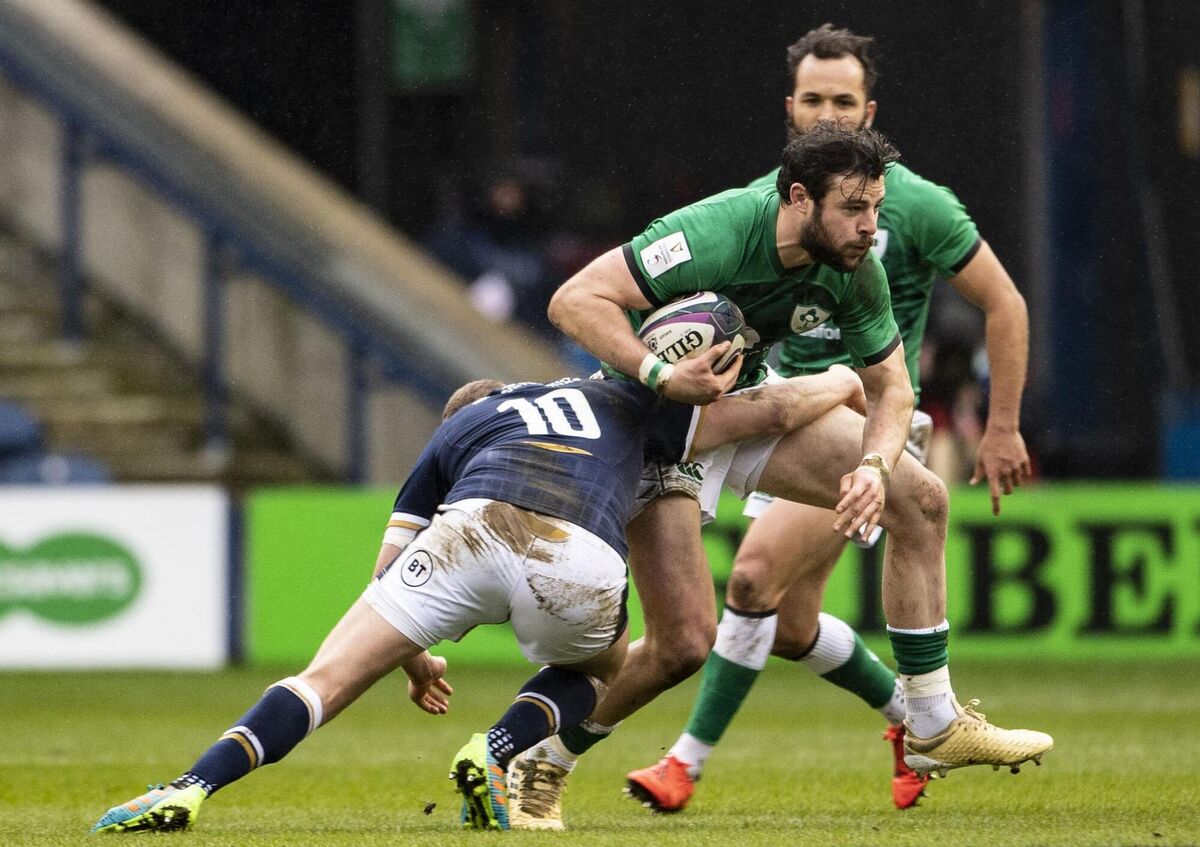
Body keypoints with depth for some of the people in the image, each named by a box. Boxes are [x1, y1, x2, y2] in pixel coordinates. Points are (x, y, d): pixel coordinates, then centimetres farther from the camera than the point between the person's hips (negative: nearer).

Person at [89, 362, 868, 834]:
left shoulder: (456, 431, 37)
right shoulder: (618, 403, 40)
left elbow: (390, 568, 32)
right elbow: (775, 414, 38)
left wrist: (415, 661, 49)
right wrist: (841, 383, 58)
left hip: (474, 532, 0)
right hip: (581, 565, 0)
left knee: (327, 682, 3)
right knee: (599, 668, 35)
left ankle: (190, 791, -17)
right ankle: (495, 755, 9)